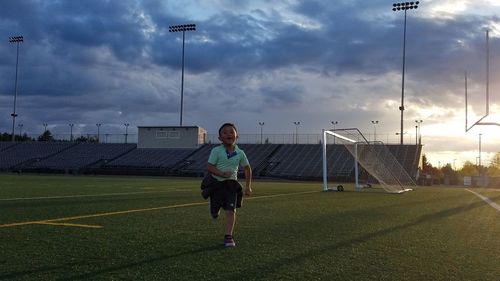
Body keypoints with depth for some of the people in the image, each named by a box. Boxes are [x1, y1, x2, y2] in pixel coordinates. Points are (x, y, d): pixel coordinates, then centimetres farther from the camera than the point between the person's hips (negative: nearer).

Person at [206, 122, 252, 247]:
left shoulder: (240, 153, -1)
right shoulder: (216, 151, -9)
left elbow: (247, 169, 11)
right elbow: (209, 167, -11)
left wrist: (248, 187, 9)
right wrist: (222, 174, -25)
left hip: (232, 183, 1)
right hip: (217, 183, -1)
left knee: (231, 210, -9)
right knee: (215, 209, 9)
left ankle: (228, 236, -4)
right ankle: (214, 210, 48)